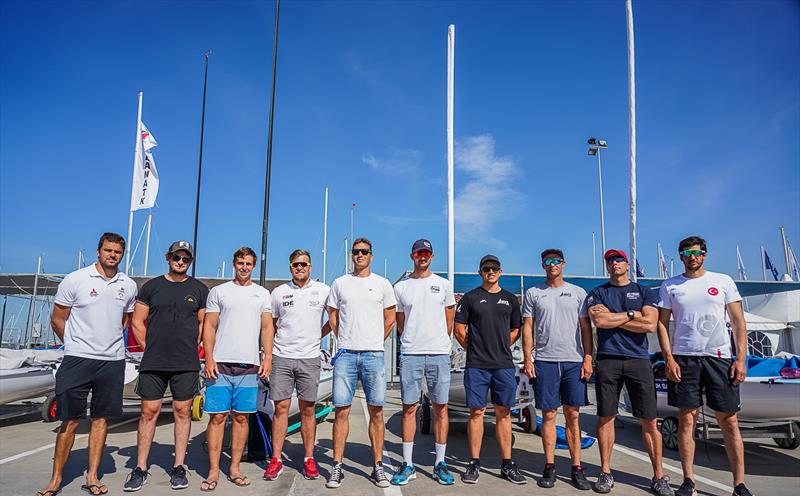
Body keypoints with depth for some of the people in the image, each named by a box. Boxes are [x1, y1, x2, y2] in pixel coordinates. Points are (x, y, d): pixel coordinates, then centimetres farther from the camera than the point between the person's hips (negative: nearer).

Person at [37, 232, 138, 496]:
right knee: (70, 420, 2)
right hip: (77, 359, -3)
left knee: (102, 419, 8)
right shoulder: (75, 279, -3)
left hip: (113, 361, 3)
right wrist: (77, 346, 8)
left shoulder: (129, 286, 7)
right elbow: (57, 320, 4)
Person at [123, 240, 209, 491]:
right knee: (149, 411, 3)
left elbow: (205, 324, 9)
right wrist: (150, 348, 3)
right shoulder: (151, 286, 8)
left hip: (186, 365, 0)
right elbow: (137, 322, 9)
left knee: (182, 412, 4)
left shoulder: (199, 289, 7)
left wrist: (192, 349, 3)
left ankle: (179, 468, 14)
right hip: (153, 363, 1)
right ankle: (140, 469, 14)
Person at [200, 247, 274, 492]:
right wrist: (209, 358, -5)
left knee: (242, 417, 6)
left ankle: (235, 468, 16)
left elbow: (267, 327, 10)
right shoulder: (218, 291, 8)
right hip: (221, 364, -1)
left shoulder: (262, 294, 13)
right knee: (218, 416, 0)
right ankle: (213, 471, 8)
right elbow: (209, 327, 5)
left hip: (250, 365, 2)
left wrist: (267, 357, -1)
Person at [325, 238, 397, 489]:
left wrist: (374, 343, 10)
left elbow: (390, 318, 12)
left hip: (373, 354, 0)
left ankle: (378, 466, 13)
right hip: (345, 354, 1)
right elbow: (332, 316, 15)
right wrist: (344, 341, 10)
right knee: (341, 410, 1)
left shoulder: (382, 284, 7)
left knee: (376, 412, 3)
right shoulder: (339, 283, 9)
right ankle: (337, 467, 10)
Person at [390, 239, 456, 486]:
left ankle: (440, 463, 14)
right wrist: (412, 343, 12)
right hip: (410, 355, 0)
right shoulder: (401, 287, 8)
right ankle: (408, 465, 12)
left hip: (439, 354, 0)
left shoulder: (443, 284, 8)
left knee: (440, 408, 4)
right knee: (409, 408, 3)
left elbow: (449, 320, 14)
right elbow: (400, 323, 14)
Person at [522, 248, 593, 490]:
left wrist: (588, 358, -1)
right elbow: (527, 328, 6)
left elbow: (586, 328, 8)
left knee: (573, 415, 4)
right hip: (545, 361, 0)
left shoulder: (578, 293, 10)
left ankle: (577, 468, 12)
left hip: (574, 361, 1)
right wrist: (527, 359, -2)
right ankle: (549, 467, 12)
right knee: (548, 414, 3)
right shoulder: (533, 293, 8)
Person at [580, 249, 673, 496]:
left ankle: (658, 476, 12)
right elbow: (598, 321, -9)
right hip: (607, 361, 0)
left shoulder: (645, 292, 11)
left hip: (638, 360, 0)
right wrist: (632, 314, -3)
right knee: (606, 417, 3)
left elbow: (650, 325, -5)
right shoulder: (597, 293, 11)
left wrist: (611, 317, -5)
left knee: (649, 421, 1)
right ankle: (605, 472, 14)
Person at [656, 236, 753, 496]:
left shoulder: (723, 281, 8)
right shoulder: (670, 286, 8)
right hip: (683, 359, 0)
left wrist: (741, 359, -3)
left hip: (720, 358, 0)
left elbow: (738, 321, 6)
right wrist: (669, 359, -4)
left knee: (729, 421, 1)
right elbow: (662, 324, 6)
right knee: (687, 419, 3)